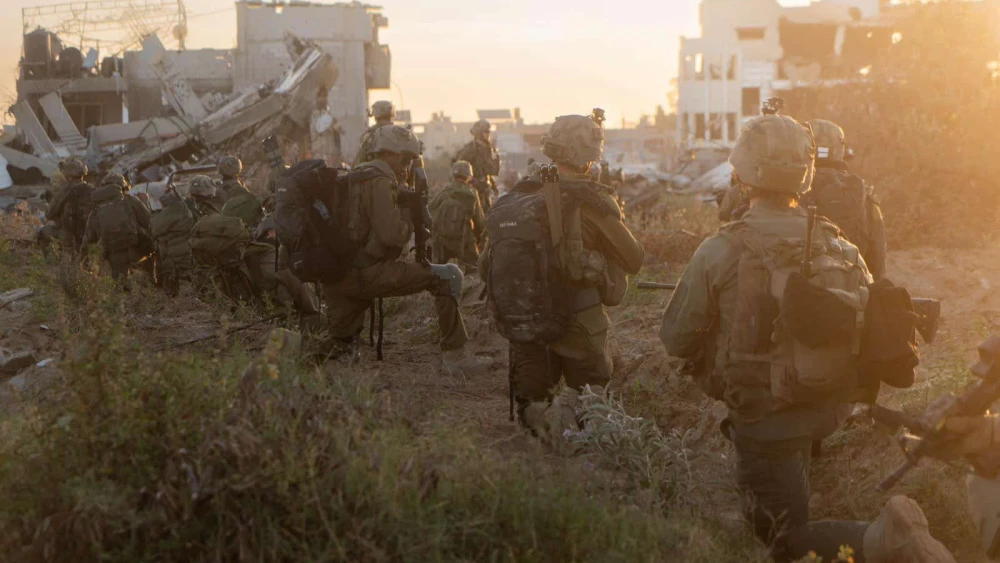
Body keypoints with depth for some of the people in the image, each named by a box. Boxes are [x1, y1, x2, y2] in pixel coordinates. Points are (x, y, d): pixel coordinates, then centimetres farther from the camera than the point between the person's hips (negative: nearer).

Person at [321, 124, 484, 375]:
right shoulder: (380, 182, -11)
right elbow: (392, 235, -20)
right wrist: (408, 213, -1)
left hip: (333, 275, 10)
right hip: (364, 274, -10)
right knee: (449, 276, -5)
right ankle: (453, 354, -3)